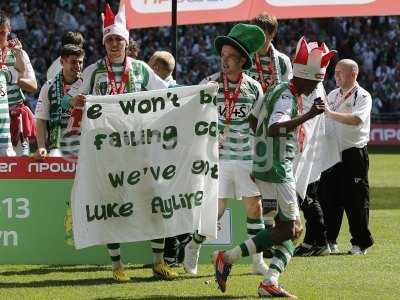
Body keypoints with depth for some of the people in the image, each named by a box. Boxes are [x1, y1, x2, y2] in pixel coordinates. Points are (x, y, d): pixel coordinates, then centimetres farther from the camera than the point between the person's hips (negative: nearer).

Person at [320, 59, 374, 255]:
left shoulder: (363, 97, -6)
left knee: (355, 199, -4)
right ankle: (329, 240, 13)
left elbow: (356, 120, -24)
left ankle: (361, 242, 5)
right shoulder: (332, 95, 16)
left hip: (354, 155, -6)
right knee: (328, 197, 5)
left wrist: (330, 113, -32)